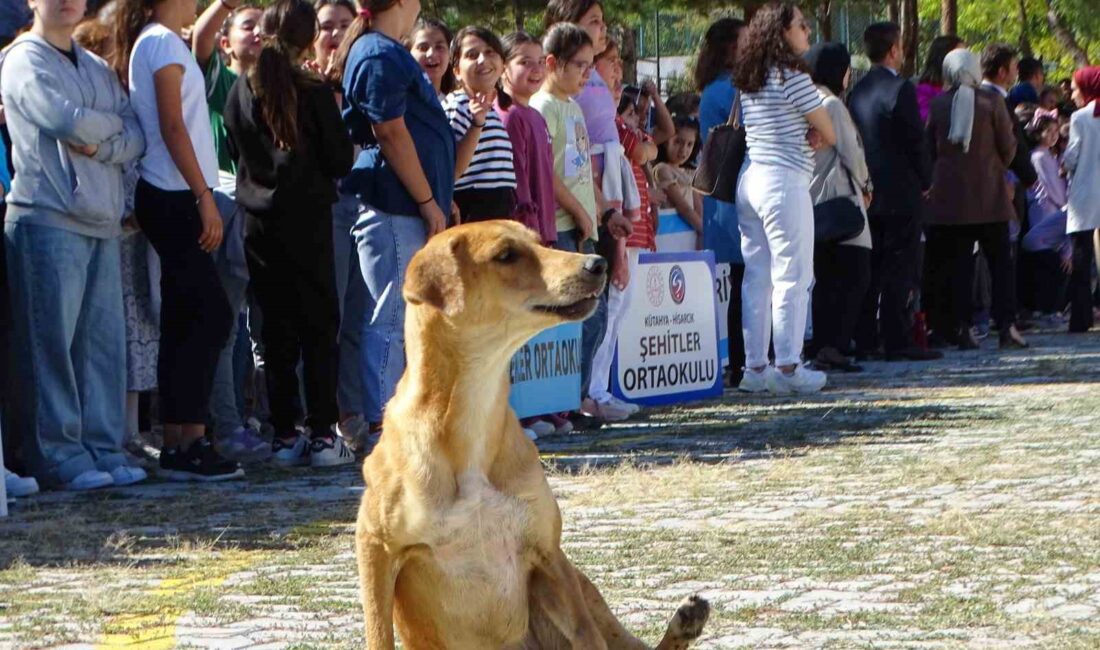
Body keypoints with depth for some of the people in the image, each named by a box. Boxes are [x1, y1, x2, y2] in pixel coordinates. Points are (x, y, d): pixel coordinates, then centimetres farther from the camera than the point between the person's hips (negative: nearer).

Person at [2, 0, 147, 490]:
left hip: (101, 222, 6)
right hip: (48, 218, -6)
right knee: (52, 340, -7)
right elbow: (70, 121, -15)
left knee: (104, 340, 3)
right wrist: (114, 122, 4)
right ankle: (59, 455, -3)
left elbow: (135, 138, 9)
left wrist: (99, 144, -10)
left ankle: (103, 450, 8)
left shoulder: (97, 68, 20)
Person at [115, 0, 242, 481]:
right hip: (174, 199, -10)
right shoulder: (163, 43, -10)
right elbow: (173, 127, -16)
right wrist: (204, 198, -17)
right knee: (211, 315, -11)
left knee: (185, 322, 8)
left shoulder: (150, 43, 18)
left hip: (170, 200, 10)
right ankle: (189, 442, -12)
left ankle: (179, 443, 8)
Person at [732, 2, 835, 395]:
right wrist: (813, 135, 11)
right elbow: (829, 136, -7)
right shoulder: (792, 78, -11)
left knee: (756, 276, 9)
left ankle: (755, 367, 10)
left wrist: (801, 135, 7)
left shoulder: (747, 82, 14)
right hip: (784, 182, -8)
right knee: (792, 276, -4)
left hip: (749, 180, 8)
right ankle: (788, 367, -5)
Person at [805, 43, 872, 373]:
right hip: (839, 197, -8)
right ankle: (834, 345, -14)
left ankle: (822, 346, 8)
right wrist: (864, 184, 6)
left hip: (813, 199, 8)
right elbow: (850, 151, -11)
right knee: (855, 275, -7)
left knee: (825, 277, 10)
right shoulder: (831, 104, -13)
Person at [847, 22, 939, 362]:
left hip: (867, 192, 7)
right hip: (900, 193, -7)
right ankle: (898, 342, -6)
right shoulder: (901, 89, -13)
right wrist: (925, 180, -1)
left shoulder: (857, 91, 8)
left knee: (870, 269, 9)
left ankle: (865, 340, 9)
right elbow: (915, 140, -13)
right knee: (899, 270, -5)